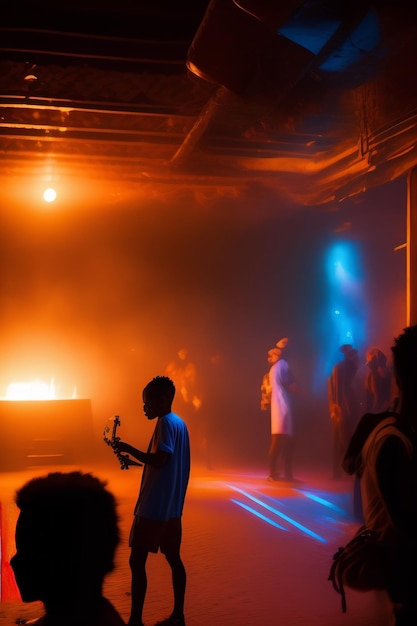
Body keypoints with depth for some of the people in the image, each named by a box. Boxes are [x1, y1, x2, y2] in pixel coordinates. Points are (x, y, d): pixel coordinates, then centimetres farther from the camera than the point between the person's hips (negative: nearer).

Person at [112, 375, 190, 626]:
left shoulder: (166, 423, -15)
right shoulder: (180, 423, 13)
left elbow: (158, 461, -24)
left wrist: (129, 449, -16)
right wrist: (137, 458, 18)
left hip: (154, 507, -10)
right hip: (172, 506, 10)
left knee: (137, 561, -4)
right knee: (174, 558, 13)